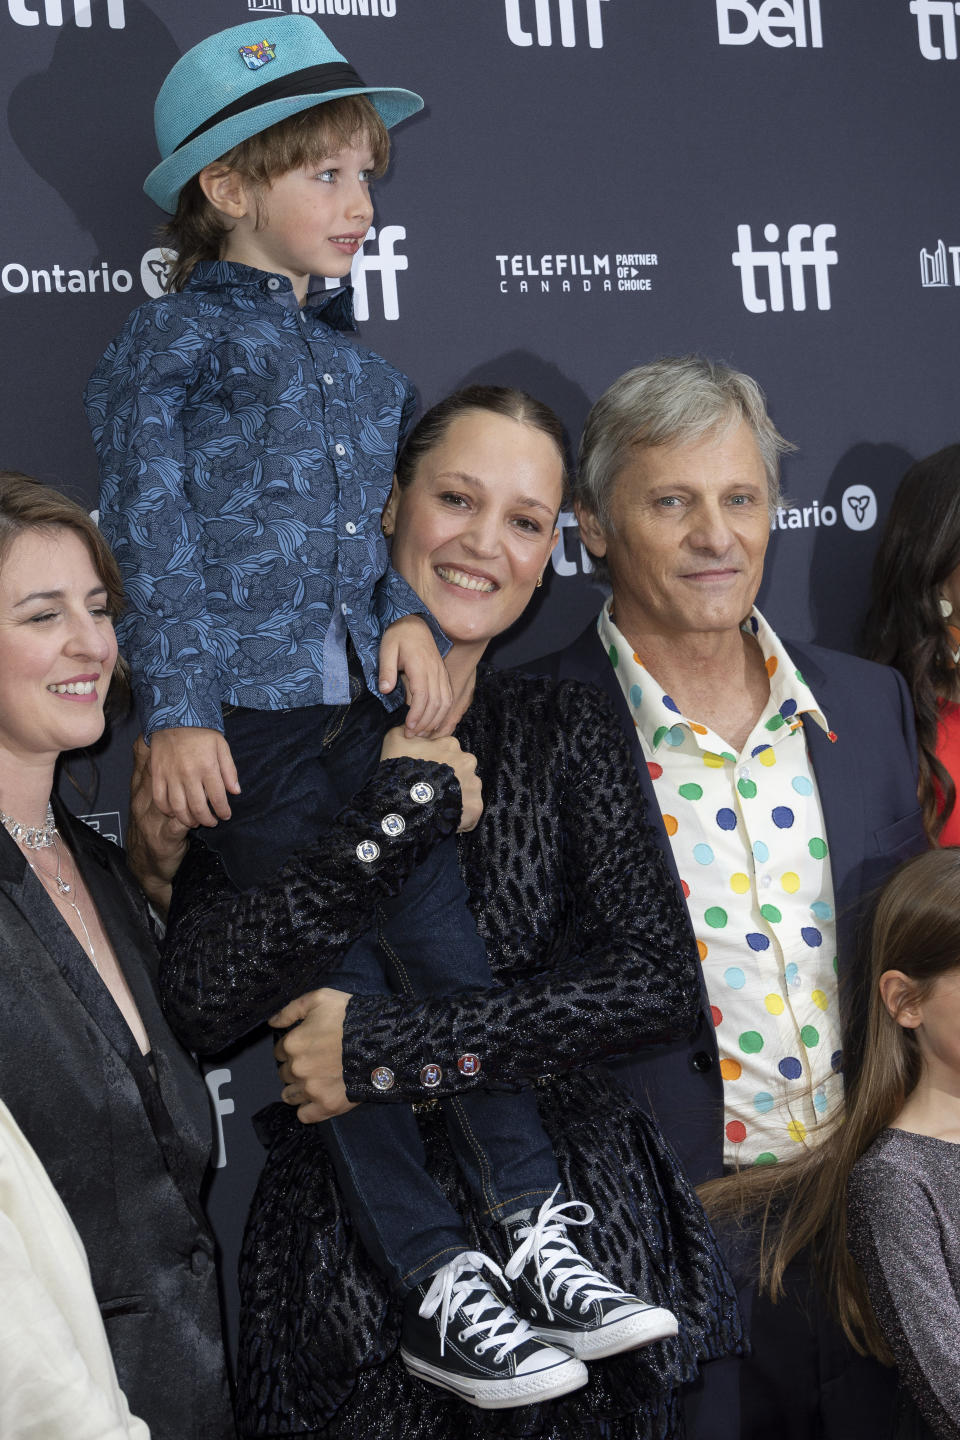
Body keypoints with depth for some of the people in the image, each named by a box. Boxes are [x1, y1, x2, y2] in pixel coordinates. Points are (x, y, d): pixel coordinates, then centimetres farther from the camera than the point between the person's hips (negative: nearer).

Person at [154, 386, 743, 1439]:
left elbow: (661, 982, -11)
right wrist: (406, 797, -19)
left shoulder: (564, 731, 2)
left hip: (573, 1228, 2)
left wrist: (386, 1048, -17)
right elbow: (199, 1004, -15)